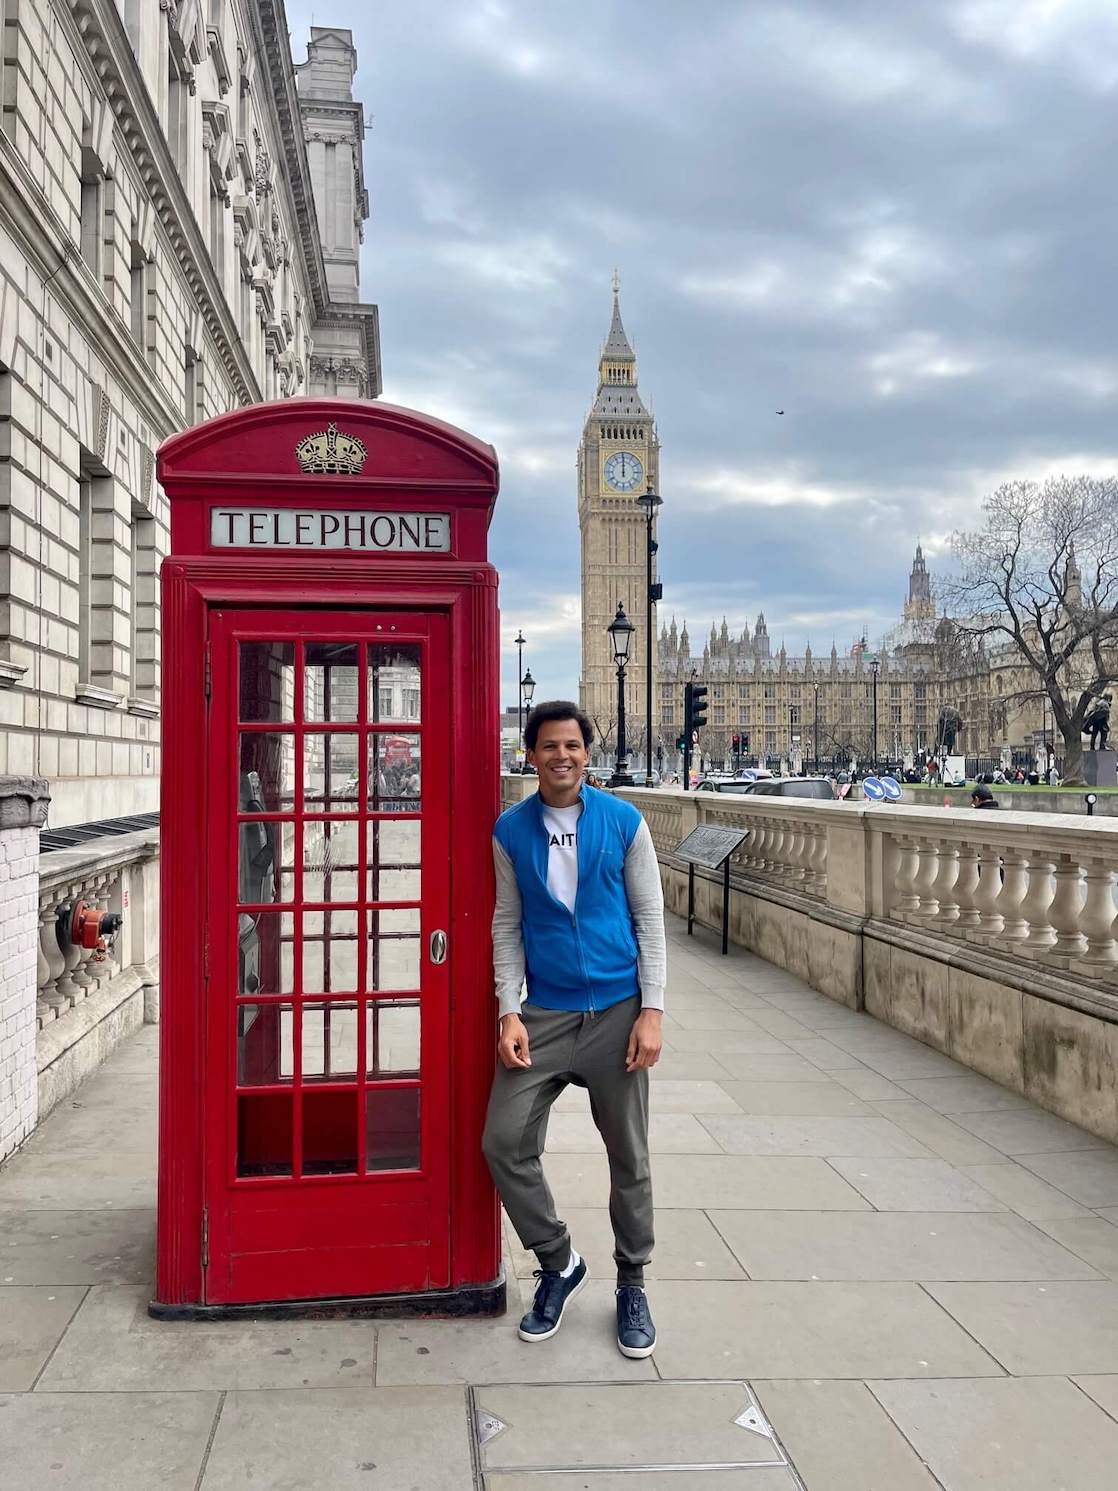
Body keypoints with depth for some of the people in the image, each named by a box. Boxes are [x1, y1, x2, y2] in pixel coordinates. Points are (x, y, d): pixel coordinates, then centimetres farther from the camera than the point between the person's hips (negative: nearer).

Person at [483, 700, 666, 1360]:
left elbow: (650, 918, -2)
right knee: (505, 1142, -4)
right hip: (544, 1015, 2)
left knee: (628, 1157, 9)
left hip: (616, 1013, -1)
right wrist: (509, 1013, -5)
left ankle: (633, 1286, 30)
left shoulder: (624, 822, -3)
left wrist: (652, 1011, -8)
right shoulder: (511, 830, 1)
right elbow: (508, 926, 4)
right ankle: (559, 1264, 20)